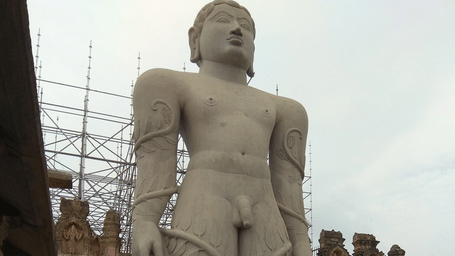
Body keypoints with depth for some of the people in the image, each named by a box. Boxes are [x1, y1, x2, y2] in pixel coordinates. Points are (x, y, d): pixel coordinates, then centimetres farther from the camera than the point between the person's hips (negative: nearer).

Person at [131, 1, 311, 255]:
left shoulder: (276, 108, 29)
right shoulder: (173, 86, 17)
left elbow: (287, 179, 20)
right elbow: (154, 158, 4)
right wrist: (143, 223, -10)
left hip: (262, 224, 5)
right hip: (202, 213, -4)